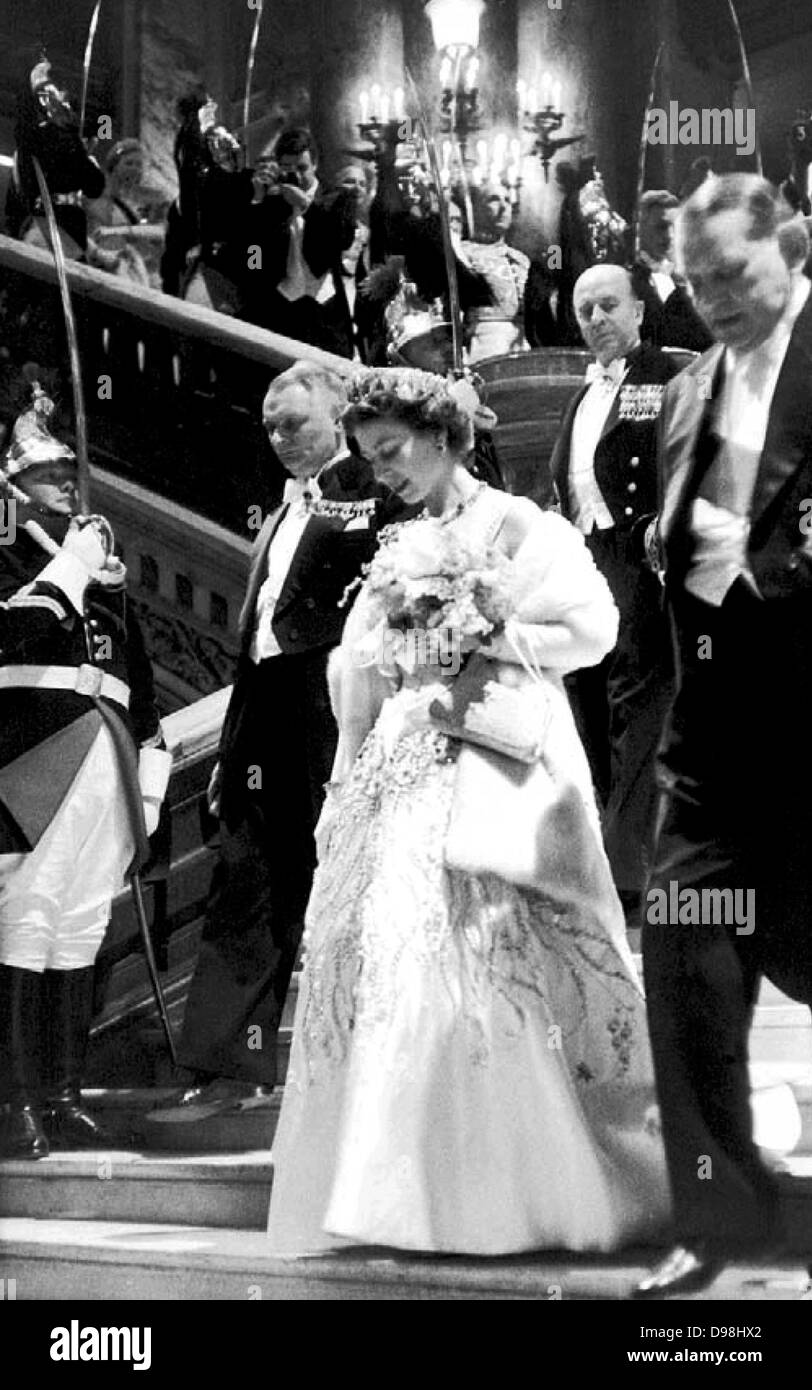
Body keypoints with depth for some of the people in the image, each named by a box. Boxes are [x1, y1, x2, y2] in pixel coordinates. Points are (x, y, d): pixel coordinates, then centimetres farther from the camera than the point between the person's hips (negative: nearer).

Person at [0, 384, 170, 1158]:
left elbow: (139, 685, 21)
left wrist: (149, 777, 15)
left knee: (80, 936, 6)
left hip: (106, 769, 6)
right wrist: (70, 569, -9)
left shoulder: (107, 572, 22)